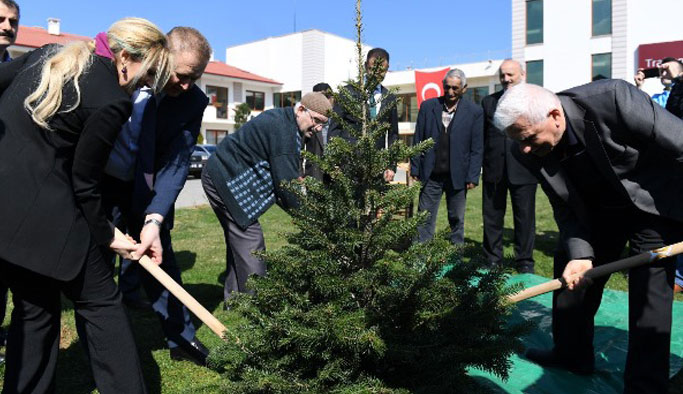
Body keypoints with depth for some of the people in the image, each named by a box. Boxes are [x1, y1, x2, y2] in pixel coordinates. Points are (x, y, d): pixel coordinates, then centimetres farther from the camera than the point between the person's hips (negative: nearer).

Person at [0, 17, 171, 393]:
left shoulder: (48, 54, 9)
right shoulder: (113, 101, -13)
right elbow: (84, 181, -9)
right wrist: (106, 237, 2)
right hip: (45, 214, -8)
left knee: (34, 306, 20)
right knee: (100, 303, 7)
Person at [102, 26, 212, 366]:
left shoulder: (193, 101, -17)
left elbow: (176, 163, -19)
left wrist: (155, 219, -29)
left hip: (144, 189, 1)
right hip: (98, 180, -1)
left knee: (160, 256, 7)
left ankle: (182, 338, 21)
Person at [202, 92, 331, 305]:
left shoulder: (281, 121, 11)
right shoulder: (282, 129, -22)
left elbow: (282, 175, 14)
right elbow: (287, 182, -24)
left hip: (223, 177, 11)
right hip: (227, 181, -11)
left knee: (238, 239, 16)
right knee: (250, 241, -11)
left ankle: (234, 297, 26)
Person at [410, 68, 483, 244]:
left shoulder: (475, 112, -2)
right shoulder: (428, 106, 2)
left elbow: (477, 149, -1)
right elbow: (417, 141, 5)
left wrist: (472, 177, -6)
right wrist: (415, 169, 2)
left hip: (457, 177, 0)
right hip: (431, 175, 1)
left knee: (457, 221, 12)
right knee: (425, 220, 3)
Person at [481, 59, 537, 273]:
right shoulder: (488, 101, 12)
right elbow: (482, 136, 9)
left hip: (523, 169, -2)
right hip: (493, 169, 2)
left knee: (525, 217, 6)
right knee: (492, 217, 9)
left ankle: (524, 261, 19)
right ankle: (492, 259, 21)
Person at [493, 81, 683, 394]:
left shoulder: (612, 98, -34)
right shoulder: (533, 154, -18)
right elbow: (566, 209, -10)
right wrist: (579, 253, -25)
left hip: (656, 201, -5)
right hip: (598, 210, 5)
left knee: (649, 293, -9)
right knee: (572, 274, 12)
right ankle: (573, 354, 34)